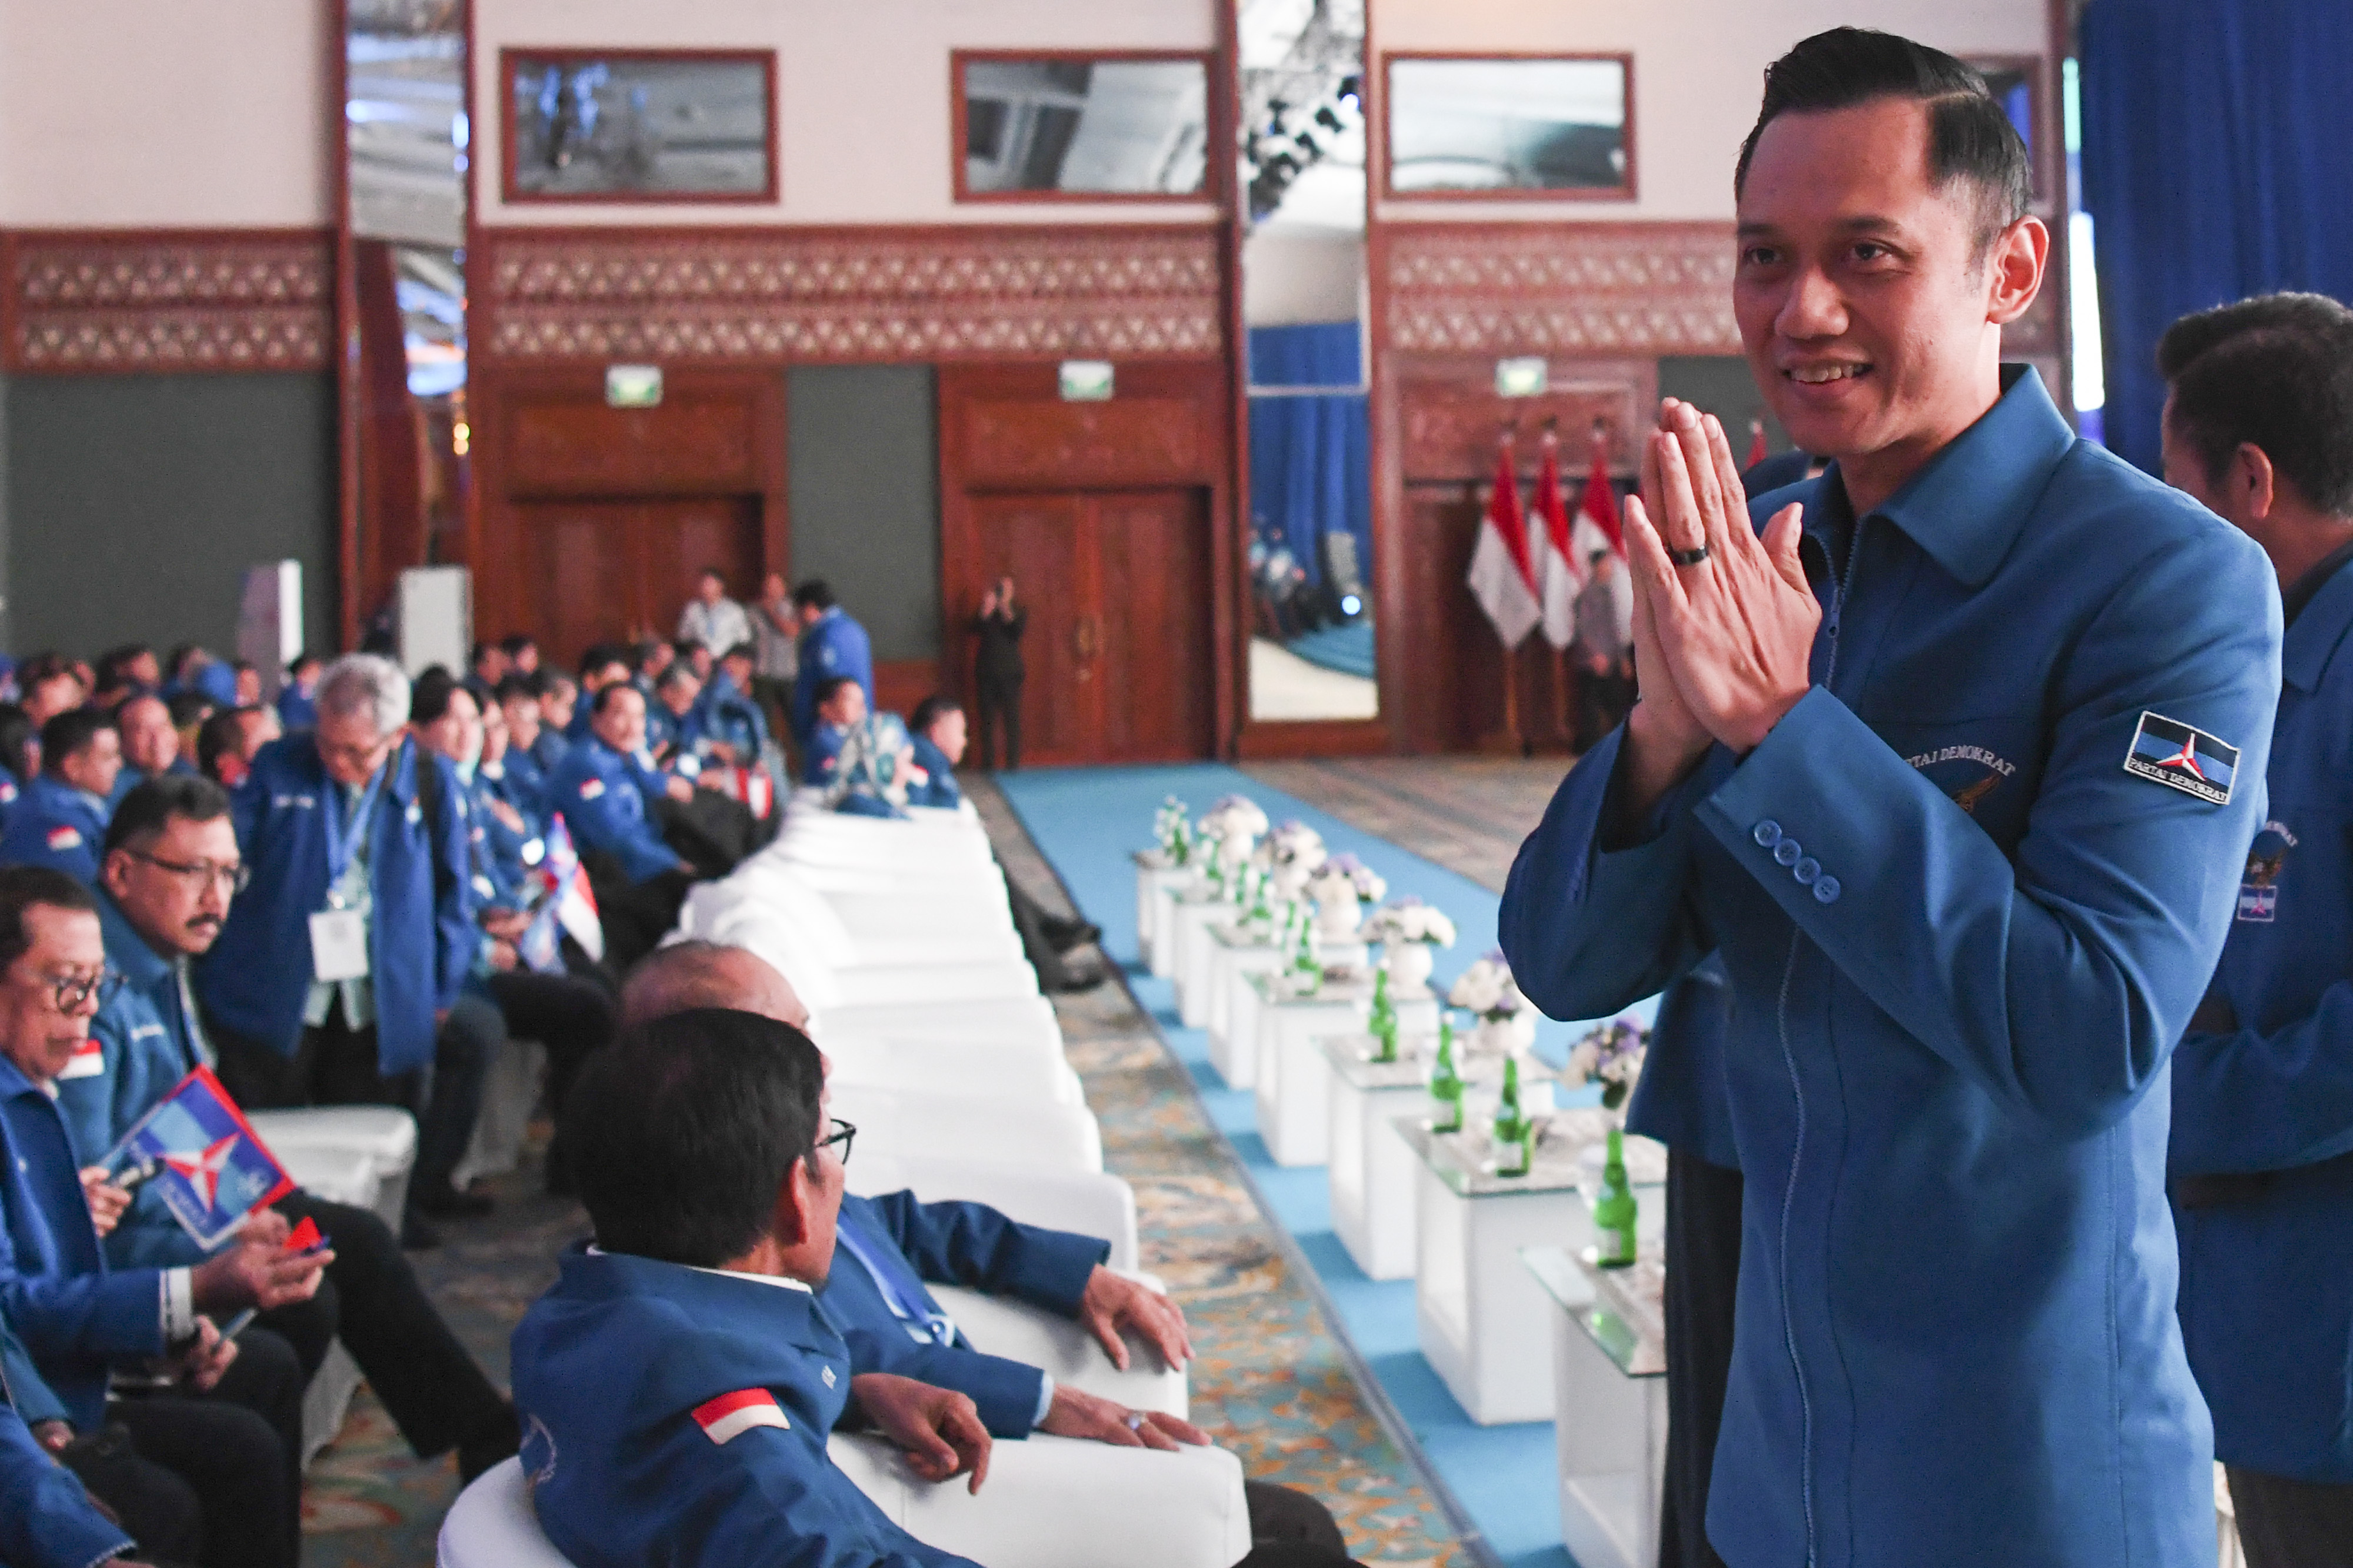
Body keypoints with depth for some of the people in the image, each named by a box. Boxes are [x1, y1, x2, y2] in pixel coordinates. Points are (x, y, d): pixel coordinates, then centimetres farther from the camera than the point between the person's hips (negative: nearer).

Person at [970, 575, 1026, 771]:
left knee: (1012, 720, -6)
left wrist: (1006, 611, -15)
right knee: (988, 720, 1)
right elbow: (975, 630, -2)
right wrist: (985, 612, -15)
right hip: (986, 674, 2)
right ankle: (988, 765, 5)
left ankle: (1013, 764, -4)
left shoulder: (1019, 611, 9)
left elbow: (1019, 631, -7)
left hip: (1010, 674, -2)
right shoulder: (985, 613, 13)